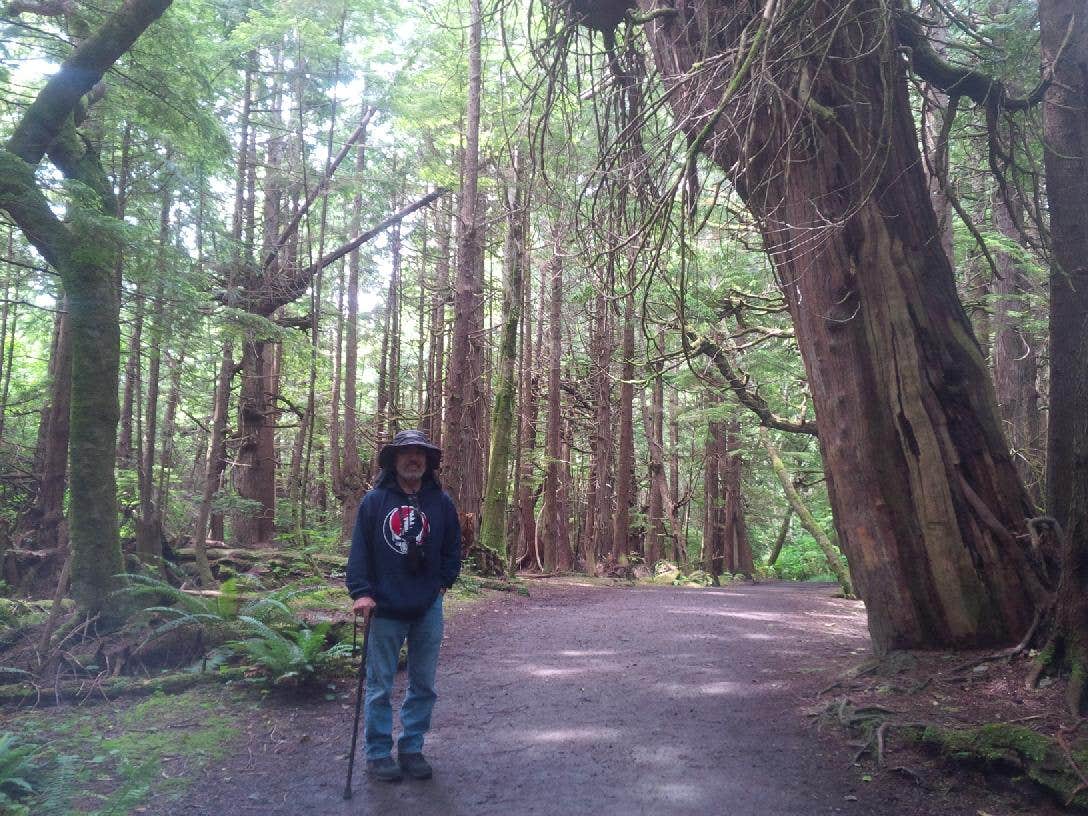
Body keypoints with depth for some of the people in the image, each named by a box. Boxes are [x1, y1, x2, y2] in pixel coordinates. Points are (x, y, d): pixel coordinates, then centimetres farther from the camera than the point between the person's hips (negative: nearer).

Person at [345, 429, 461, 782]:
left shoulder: (441, 501, 1)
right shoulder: (375, 500, -5)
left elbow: (452, 548, 9)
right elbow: (359, 548, -6)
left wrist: (442, 582, 1)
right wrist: (361, 591, -13)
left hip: (428, 609, 3)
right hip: (385, 609, -2)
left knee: (423, 685, 12)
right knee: (380, 686, 7)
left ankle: (411, 749, 26)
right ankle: (378, 753, 20)